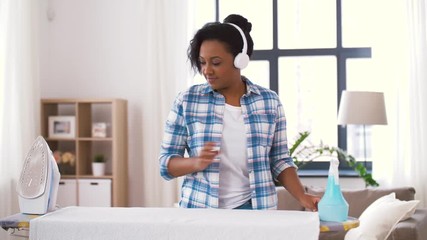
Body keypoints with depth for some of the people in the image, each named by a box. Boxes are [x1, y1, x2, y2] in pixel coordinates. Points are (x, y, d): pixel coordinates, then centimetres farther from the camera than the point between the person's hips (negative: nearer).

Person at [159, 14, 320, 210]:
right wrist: (197, 162, -20)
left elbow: (280, 161, 6)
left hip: (254, 208, 1)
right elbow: (166, 162, -1)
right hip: (199, 208, 0)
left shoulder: (269, 101, 1)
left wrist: (302, 197, -9)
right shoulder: (186, 101, -3)